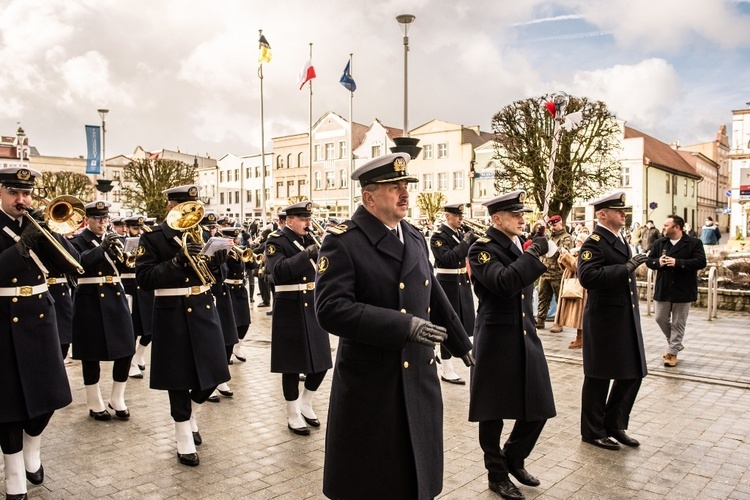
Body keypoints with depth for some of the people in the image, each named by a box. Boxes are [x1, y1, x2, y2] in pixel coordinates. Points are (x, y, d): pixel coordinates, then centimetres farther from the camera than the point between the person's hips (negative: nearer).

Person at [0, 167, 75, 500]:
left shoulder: (39, 225, 5)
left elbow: (70, 264, -6)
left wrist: (48, 233, -17)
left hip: (39, 317, 4)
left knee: (48, 393, 9)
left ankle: (32, 451, 37)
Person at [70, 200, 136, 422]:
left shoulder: (113, 238, 13)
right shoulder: (79, 240, -2)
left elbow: (126, 264, 4)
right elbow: (80, 262, -21)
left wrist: (119, 251, -16)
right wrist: (102, 248, -31)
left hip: (116, 296, 5)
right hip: (91, 300, -5)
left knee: (126, 349, 3)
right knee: (91, 353, 3)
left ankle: (117, 399, 18)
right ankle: (95, 404, 16)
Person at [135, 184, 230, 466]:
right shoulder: (153, 238, -5)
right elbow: (144, 279, -15)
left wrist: (218, 259, -9)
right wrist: (177, 261, -25)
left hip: (204, 310, 5)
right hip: (173, 316, -5)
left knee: (212, 373, 9)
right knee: (180, 378, 3)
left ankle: (189, 414, 37)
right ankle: (185, 440, 19)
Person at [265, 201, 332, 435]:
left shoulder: (311, 239, 13)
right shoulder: (276, 241, -7)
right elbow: (278, 271, -23)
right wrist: (306, 255, -30)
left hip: (314, 308, 6)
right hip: (290, 311, -6)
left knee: (320, 361, 9)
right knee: (292, 365, 3)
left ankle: (305, 404, 31)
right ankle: (293, 415, 18)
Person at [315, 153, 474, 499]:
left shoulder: (416, 238, 9)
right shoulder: (342, 241, -13)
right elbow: (330, 309, -25)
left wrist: (461, 343, 27)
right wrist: (405, 326, -28)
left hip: (420, 380, 6)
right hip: (369, 386, -6)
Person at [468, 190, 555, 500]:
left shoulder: (521, 244, 11)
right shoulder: (482, 249, -12)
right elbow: (504, 283, -29)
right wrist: (533, 253, -24)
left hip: (526, 339, 7)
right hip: (496, 342, -7)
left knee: (538, 407, 9)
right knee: (493, 413, 8)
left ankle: (514, 459, 34)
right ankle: (497, 474, 26)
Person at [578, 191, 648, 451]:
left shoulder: (619, 240, 14)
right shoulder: (594, 242, -15)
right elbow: (588, 277, -30)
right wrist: (626, 268, -29)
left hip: (626, 320, 9)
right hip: (604, 321, -9)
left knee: (632, 373, 13)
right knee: (598, 378, 5)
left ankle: (615, 424, 29)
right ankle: (592, 431, 20)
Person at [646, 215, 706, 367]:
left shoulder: (694, 243, -6)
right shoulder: (659, 243, 7)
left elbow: (701, 262, -15)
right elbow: (649, 260, 7)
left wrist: (678, 262, -23)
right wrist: (658, 262, -16)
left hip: (683, 290, -4)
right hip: (663, 289, 4)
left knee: (678, 323, 4)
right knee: (660, 318, 9)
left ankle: (673, 351, 14)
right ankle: (674, 343, 31)